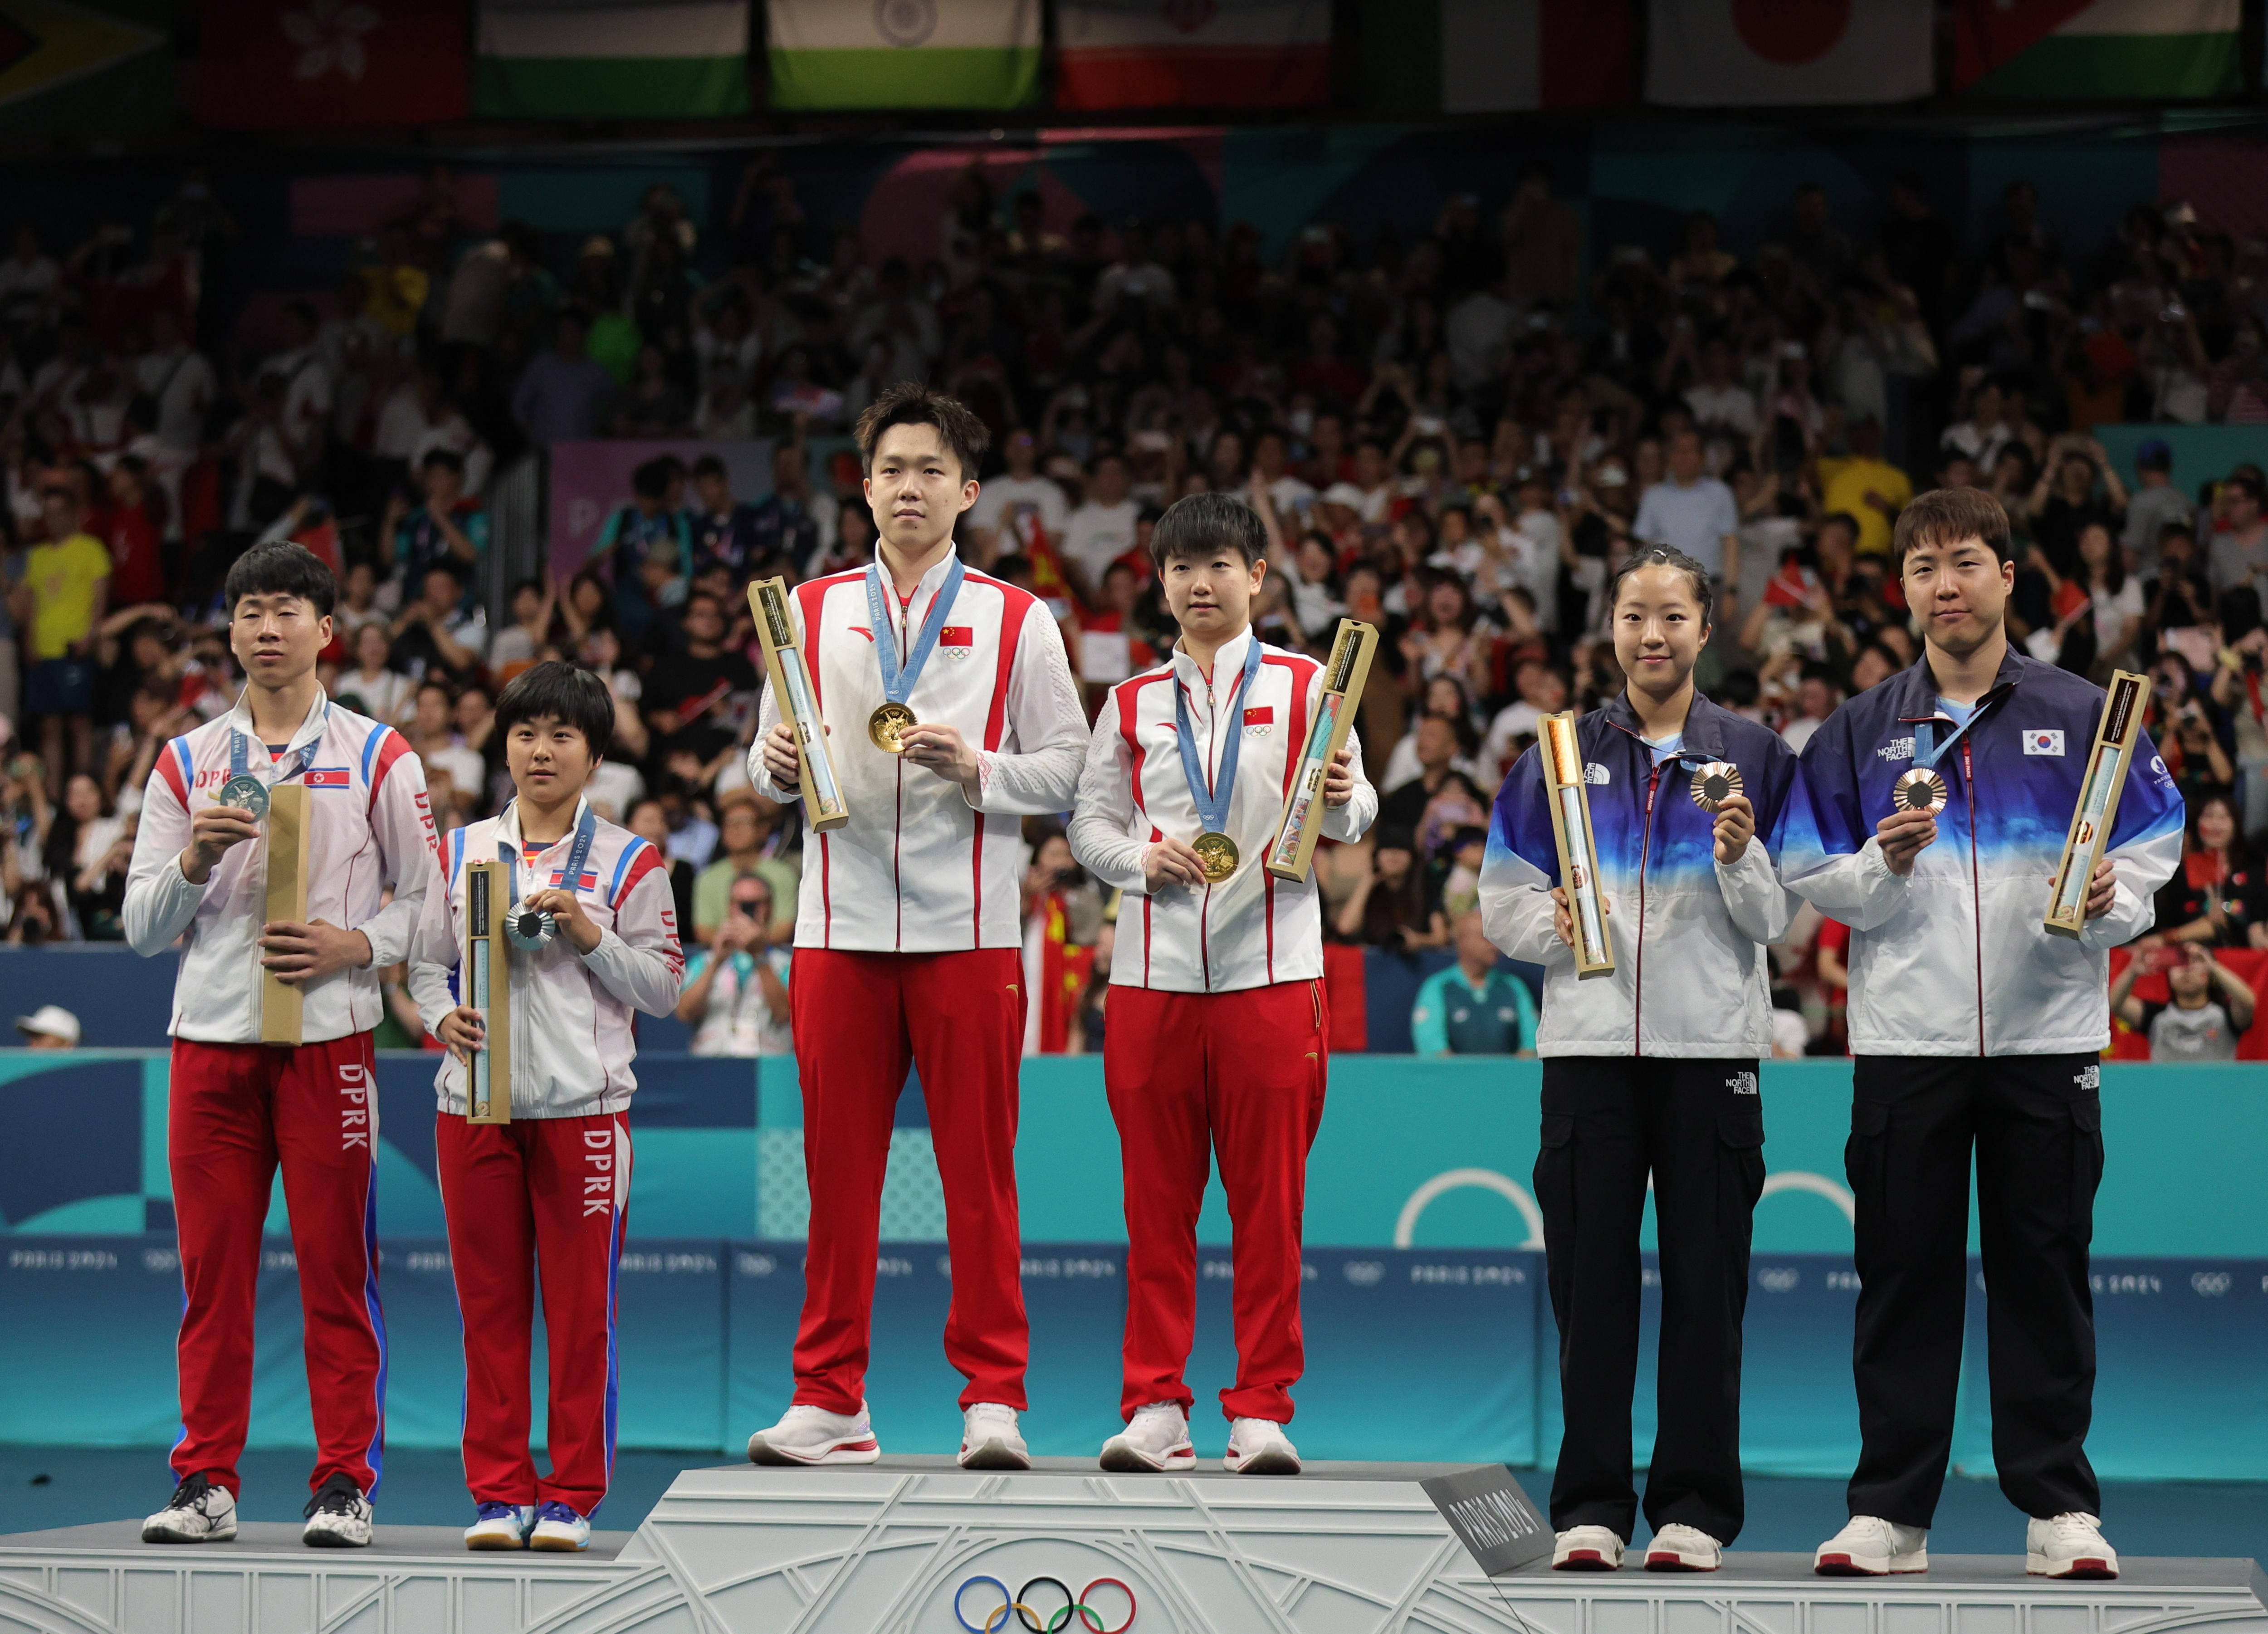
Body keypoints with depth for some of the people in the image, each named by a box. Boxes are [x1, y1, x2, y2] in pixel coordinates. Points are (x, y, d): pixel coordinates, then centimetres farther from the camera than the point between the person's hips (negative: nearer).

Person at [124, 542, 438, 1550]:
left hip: (330, 1038, -2)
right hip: (210, 1039, 2)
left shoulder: (378, 758, 7)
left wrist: (355, 946, -11)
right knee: (212, 1268, 1)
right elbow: (142, 927, 11)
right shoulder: (186, 763, 13)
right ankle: (206, 1482, 7)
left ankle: (345, 1482, 3)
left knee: (337, 1267, -3)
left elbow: (428, 898, 7)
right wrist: (198, 858, -8)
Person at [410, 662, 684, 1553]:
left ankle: (572, 1495, 7)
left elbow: (663, 987, 1)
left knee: (581, 1306, 0)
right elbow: (426, 961, 14)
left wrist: (589, 934, -12)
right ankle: (499, 1492, 11)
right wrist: (443, 1015, -6)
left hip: (583, 1104, -2)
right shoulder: (463, 851, 12)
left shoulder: (628, 862, 4)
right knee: (488, 1303, 4)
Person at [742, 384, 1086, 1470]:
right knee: (838, 1169, 2)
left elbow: (1068, 768, 4)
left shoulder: (1017, 623, 7)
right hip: (840, 923, 2)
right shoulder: (809, 613, 12)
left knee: (979, 1171, -1)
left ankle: (993, 1398, 5)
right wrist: (775, 764, -8)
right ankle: (829, 1400, 8)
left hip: (969, 930, -2)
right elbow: (773, 769, 14)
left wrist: (980, 773, -13)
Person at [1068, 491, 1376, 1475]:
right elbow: (1089, 819, 11)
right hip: (1153, 971, 2)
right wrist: (1144, 857, -8)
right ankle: (1155, 1406, 7)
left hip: (1271, 967, -2)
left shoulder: (1306, 686, 8)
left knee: (1270, 1197, -1)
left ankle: (1262, 1410, 4)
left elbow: (1351, 817, 2)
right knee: (1157, 1197, 2)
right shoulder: (1132, 702, 14)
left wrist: (1340, 800, -20)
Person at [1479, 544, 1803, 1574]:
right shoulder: (1563, 753, 11)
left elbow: (1780, 921, 4)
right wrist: (1556, 928, -10)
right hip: (1589, 1042, 1)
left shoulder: (1751, 757, 7)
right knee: (1590, 1275, 1)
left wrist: (1741, 856, -15)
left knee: (1705, 1277, 0)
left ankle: (1693, 1507, 5)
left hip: (1712, 1043, -1)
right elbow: (1503, 900, 10)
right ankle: (1590, 1505, 7)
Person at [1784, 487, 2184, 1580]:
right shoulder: (1860, 731, 8)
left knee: (2044, 1270, 2)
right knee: (1904, 1274, 3)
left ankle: (2060, 1507, 8)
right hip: (1905, 1040, 1)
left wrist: (2112, 904, -12)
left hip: (2048, 1037, -1)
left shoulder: (2083, 716, 6)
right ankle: (1890, 1510, 8)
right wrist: (1884, 863, -12)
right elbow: (1810, 881, 7)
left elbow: (2151, 849, 7)